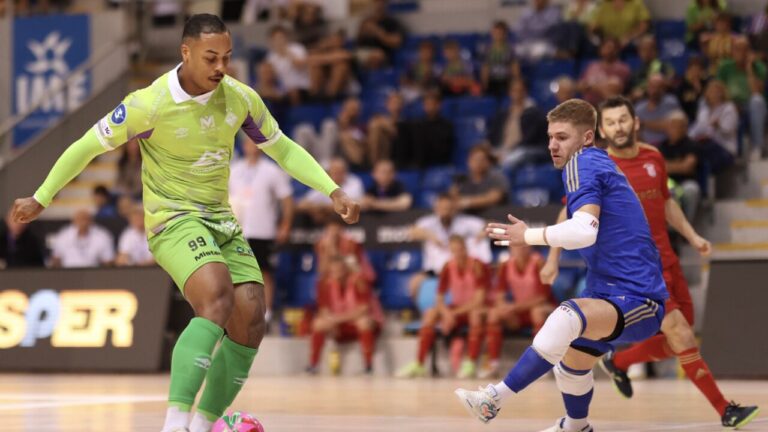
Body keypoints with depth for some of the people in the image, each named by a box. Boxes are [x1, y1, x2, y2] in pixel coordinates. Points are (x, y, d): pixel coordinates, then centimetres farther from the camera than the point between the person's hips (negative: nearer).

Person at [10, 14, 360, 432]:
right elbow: (88, 146, -4)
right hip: (173, 220, -6)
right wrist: (41, 199, 2)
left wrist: (333, 191, 1)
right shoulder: (149, 104, -16)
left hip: (221, 221, 6)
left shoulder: (241, 98, -2)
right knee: (217, 302, -31)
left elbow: (284, 149, 12)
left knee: (249, 323, -8)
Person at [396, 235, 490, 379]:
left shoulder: (479, 267, -15)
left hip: (473, 309, -4)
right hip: (455, 310, 4)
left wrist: (454, 313, -26)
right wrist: (446, 313, -27)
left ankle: (470, 364, -40)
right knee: (430, 314, -22)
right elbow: (440, 299, -4)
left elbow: (479, 300, -21)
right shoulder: (448, 268, -3)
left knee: (476, 314, -38)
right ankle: (418, 364, -26)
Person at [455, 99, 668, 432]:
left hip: (638, 302, -11)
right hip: (615, 295, 11)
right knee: (573, 354, 32)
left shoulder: (582, 163, -13)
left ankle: (495, 399, -40)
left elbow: (584, 231, -28)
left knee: (568, 316, -38)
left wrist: (529, 236, -17)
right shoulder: (597, 164, 17)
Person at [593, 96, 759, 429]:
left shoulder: (653, 157, 6)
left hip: (666, 261, 7)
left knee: (677, 343, 12)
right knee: (681, 334, -15)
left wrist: (692, 236, 13)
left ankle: (617, 363, 36)